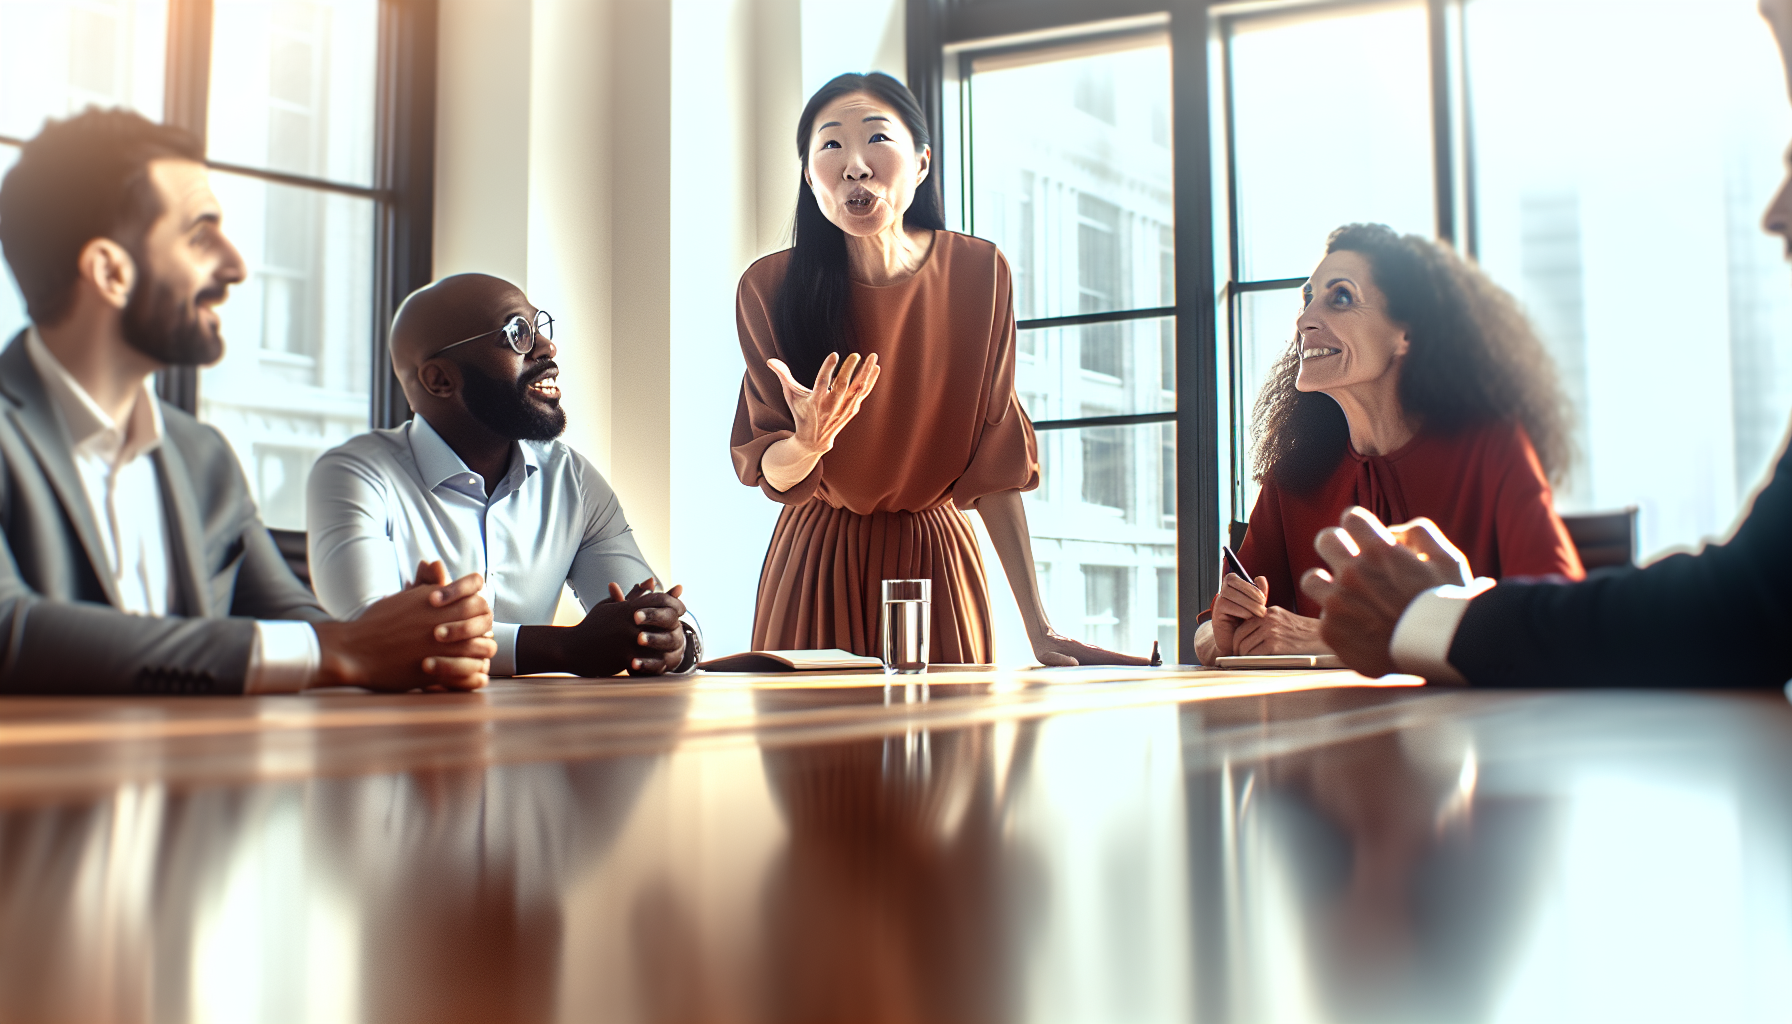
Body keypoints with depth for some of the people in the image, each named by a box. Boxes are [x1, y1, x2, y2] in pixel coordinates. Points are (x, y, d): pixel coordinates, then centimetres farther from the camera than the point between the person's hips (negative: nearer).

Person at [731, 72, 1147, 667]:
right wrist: (807, 444, -35)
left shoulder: (978, 272, -10)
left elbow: (995, 460, -10)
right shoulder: (770, 288, -13)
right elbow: (767, 473, -10)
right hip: (817, 565, 0)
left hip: (937, 558, 1)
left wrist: (1038, 627, -14)